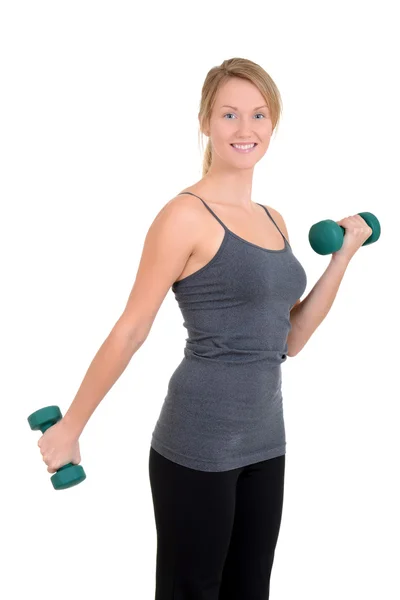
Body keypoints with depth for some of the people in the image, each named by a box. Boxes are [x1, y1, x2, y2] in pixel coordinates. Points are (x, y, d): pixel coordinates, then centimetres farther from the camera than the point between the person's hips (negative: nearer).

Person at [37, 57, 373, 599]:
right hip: (196, 445, -7)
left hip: (264, 440, 7)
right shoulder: (186, 215, -12)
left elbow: (290, 340, 11)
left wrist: (343, 255, 7)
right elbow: (131, 331, -10)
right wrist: (70, 427, -6)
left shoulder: (273, 221, 10)